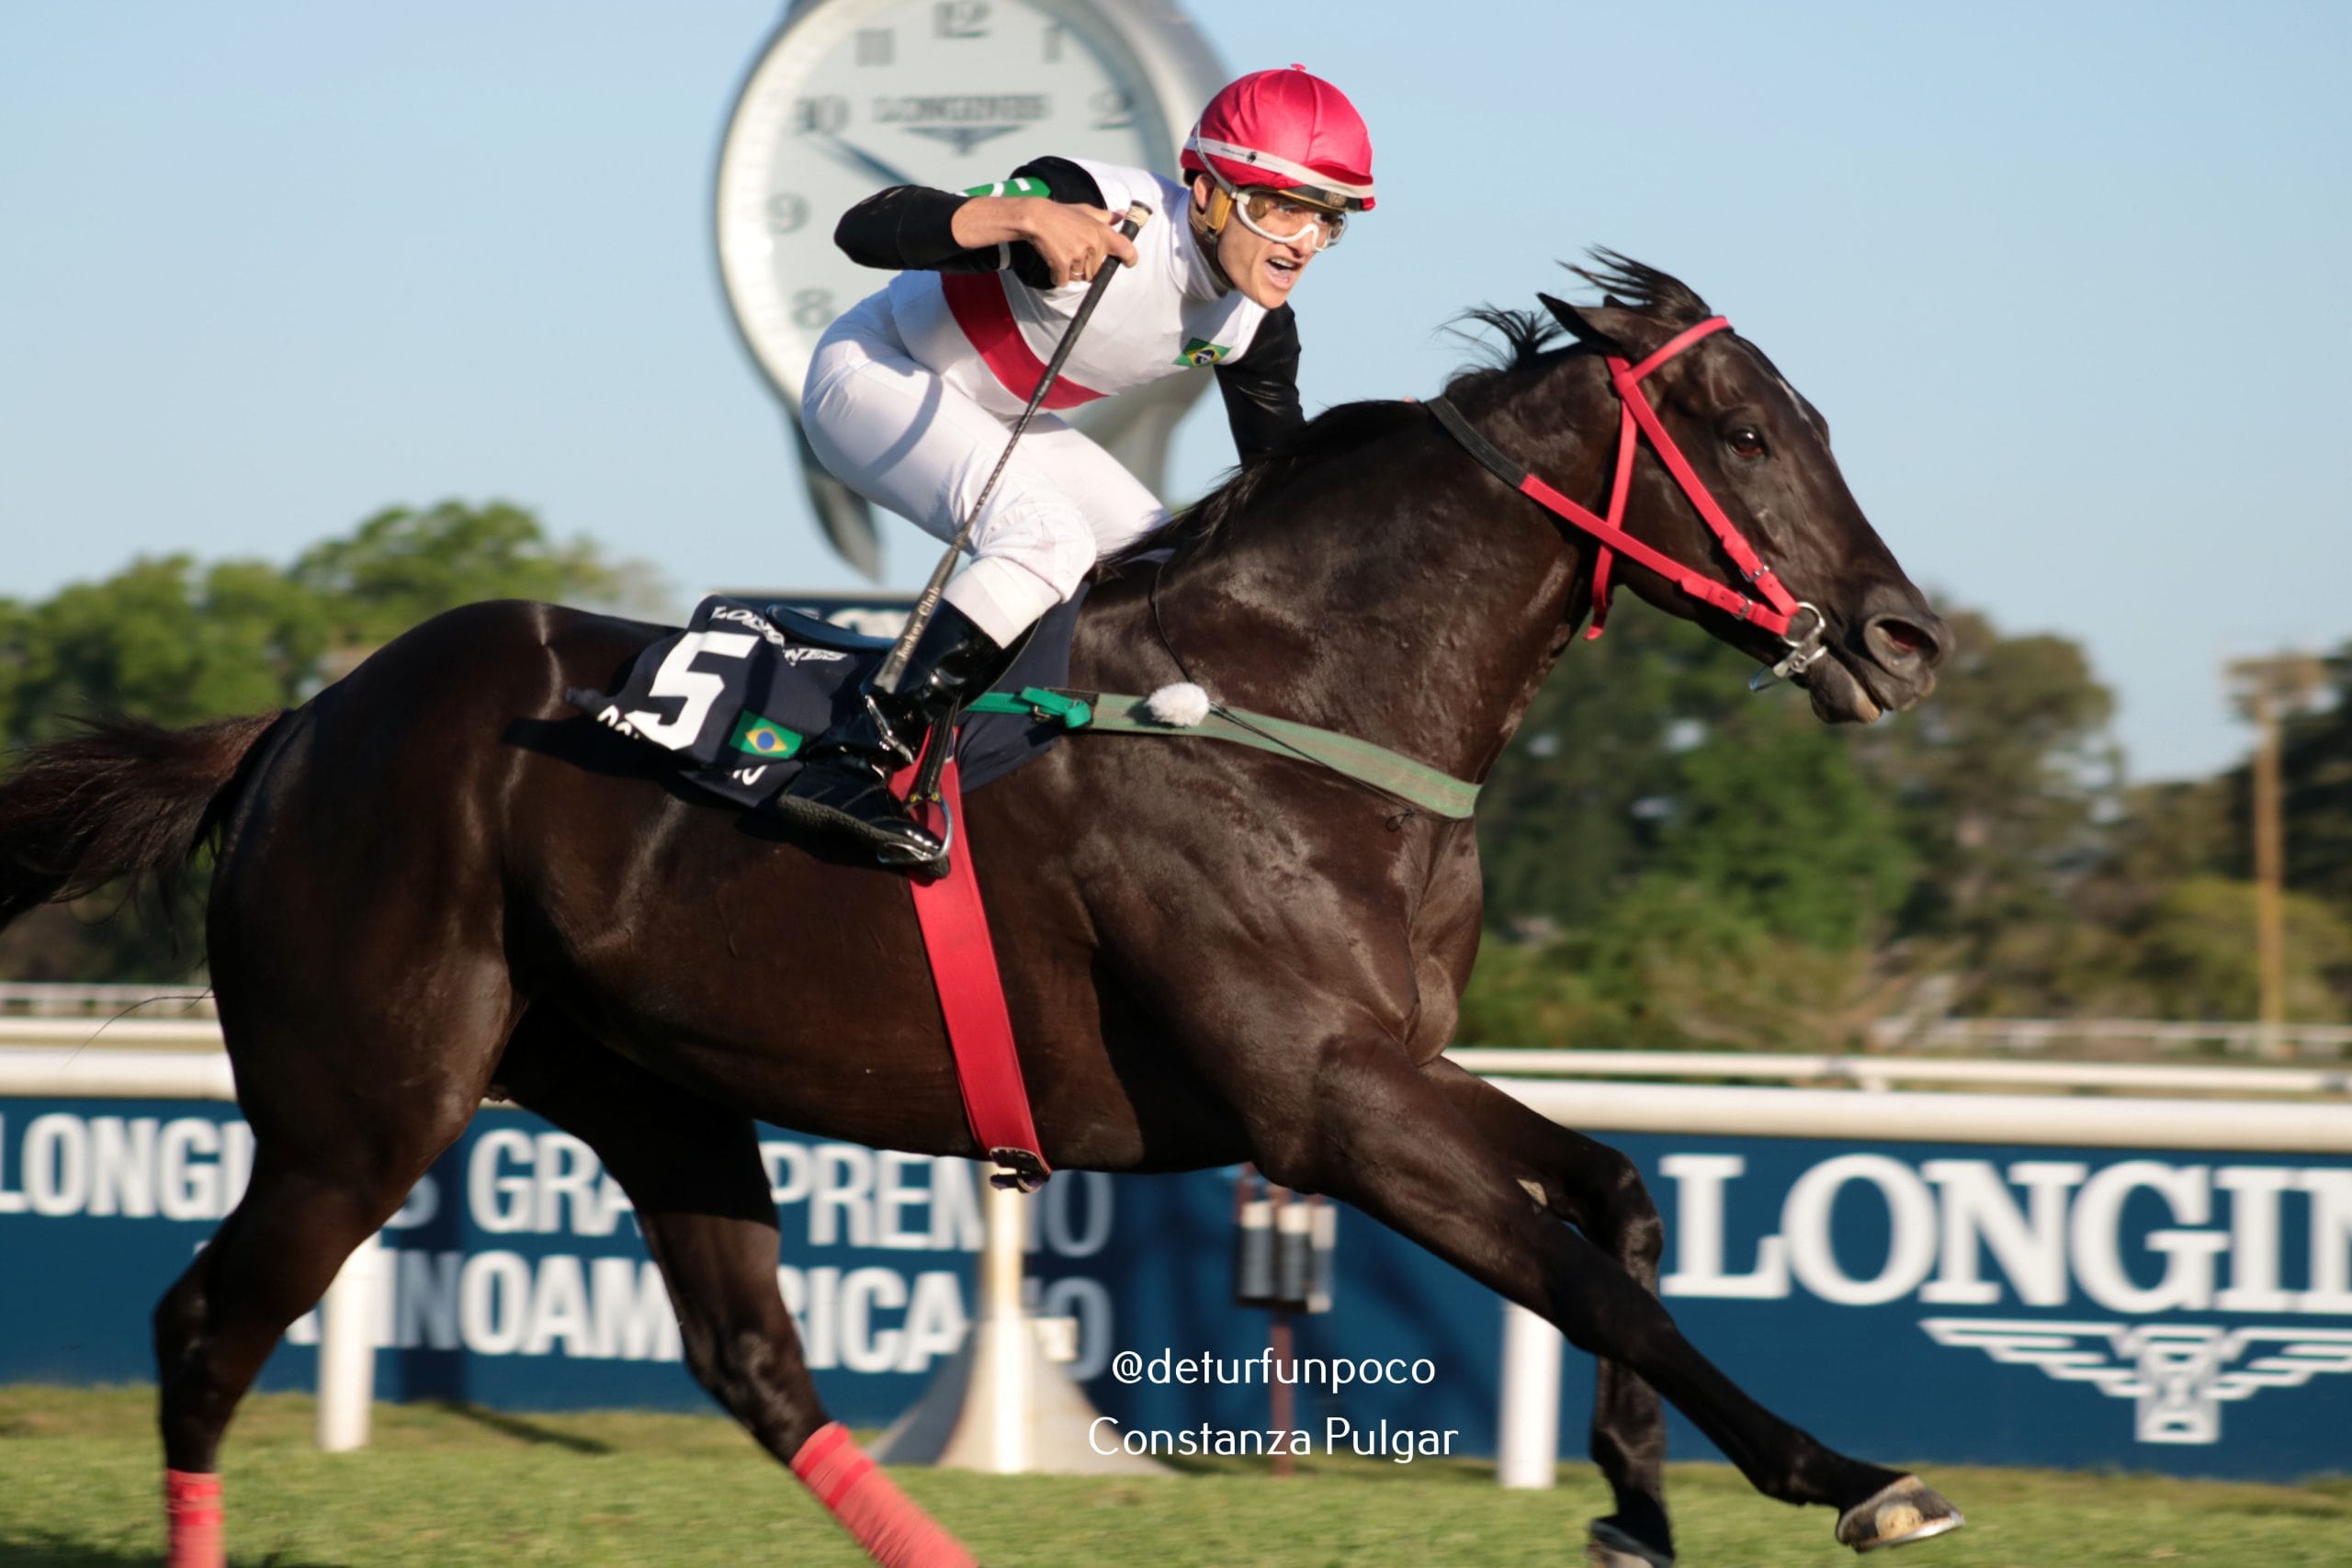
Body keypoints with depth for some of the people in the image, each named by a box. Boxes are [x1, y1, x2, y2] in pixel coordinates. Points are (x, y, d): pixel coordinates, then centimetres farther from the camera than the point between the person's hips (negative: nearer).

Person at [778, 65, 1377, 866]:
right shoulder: (1097, 207, -33)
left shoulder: (1254, 326, -10)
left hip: (984, 420, 9)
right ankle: (849, 764, -34)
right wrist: (1025, 215, -55)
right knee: (1048, 538, -30)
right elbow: (864, 228, -40)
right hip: (875, 375, -9)